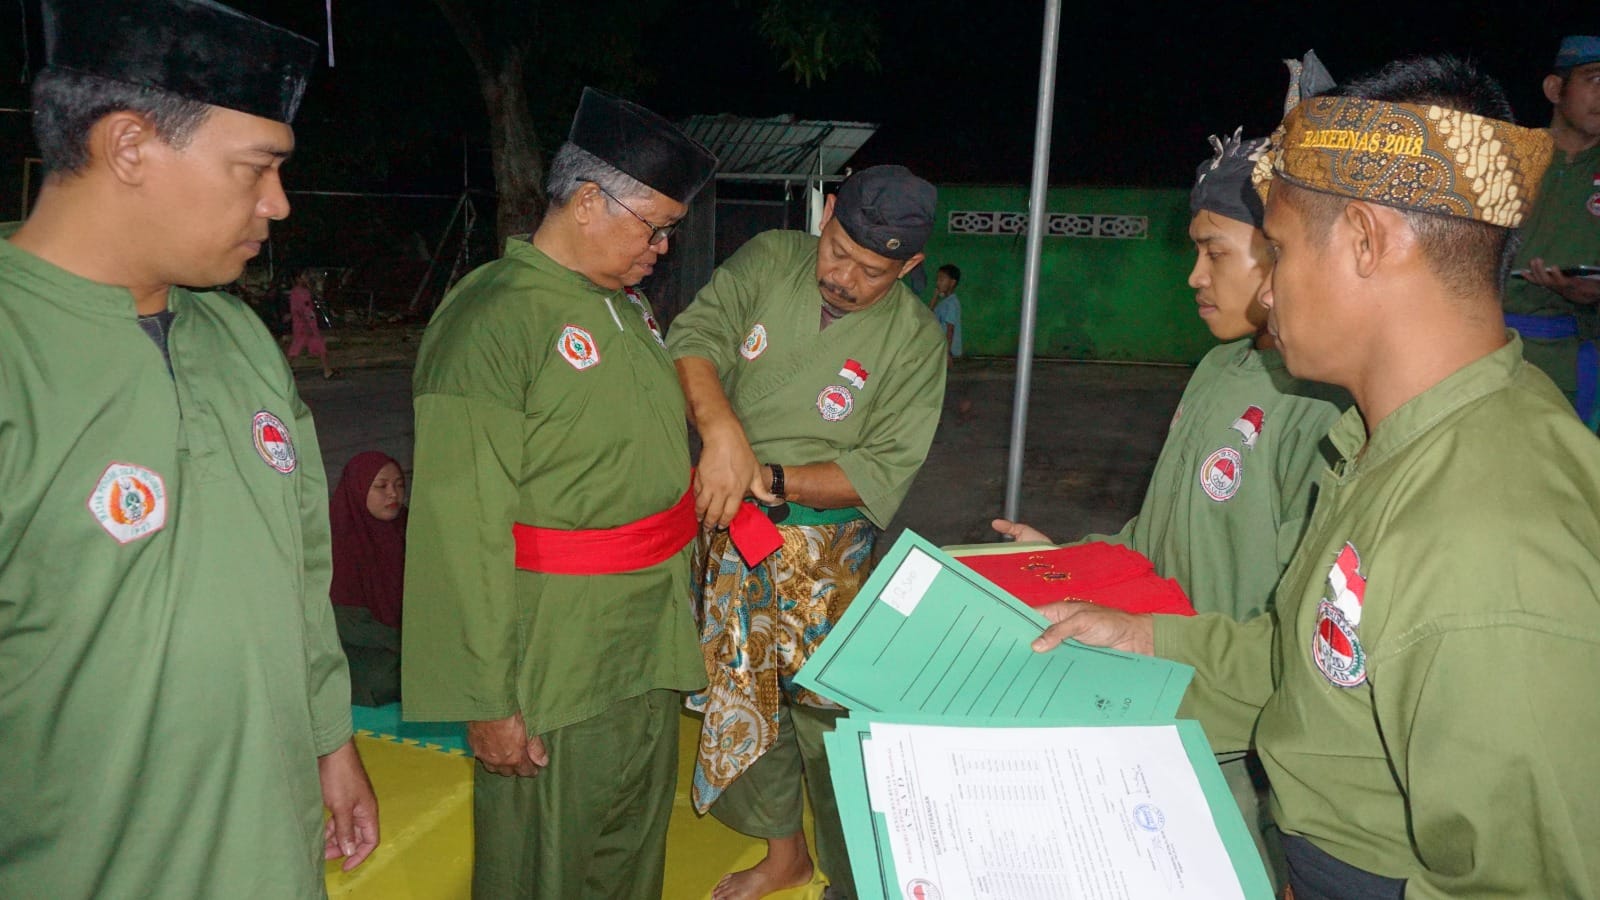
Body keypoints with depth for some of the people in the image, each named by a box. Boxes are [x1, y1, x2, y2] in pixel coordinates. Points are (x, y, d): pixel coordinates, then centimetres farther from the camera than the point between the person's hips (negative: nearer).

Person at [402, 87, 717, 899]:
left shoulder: (628, 306, 9)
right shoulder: (488, 320, -18)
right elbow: (463, 527, -20)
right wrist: (486, 700, -17)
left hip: (652, 647, 8)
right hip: (553, 667, -7)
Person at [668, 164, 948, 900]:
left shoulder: (915, 339, -11)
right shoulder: (768, 261, -4)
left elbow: (885, 469, -15)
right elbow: (695, 338, -15)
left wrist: (771, 479, -25)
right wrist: (722, 431, -33)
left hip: (824, 553, -4)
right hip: (727, 535, 4)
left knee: (829, 717, 1)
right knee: (743, 696, 17)